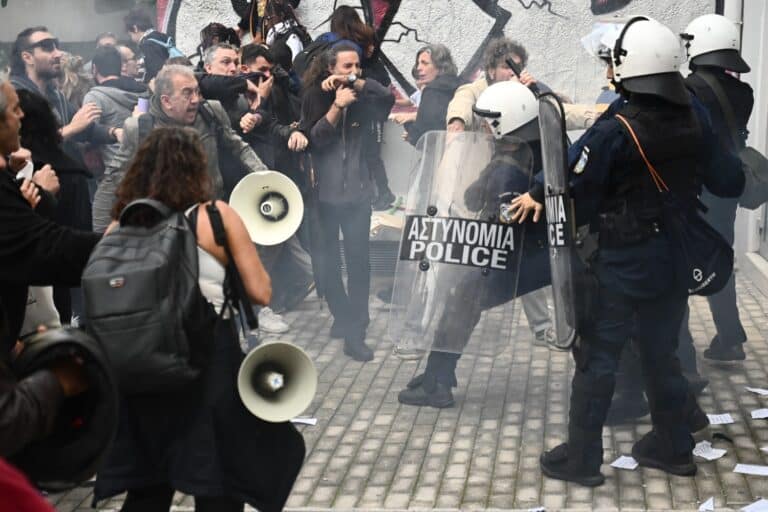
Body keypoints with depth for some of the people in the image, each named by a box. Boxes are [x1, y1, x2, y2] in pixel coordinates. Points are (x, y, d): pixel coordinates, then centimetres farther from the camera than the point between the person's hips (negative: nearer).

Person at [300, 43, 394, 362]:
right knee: (329, 259, 10)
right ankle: (342, 315, 29)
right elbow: (314, 138, -11)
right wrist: (337, 105, -18)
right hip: (325, 192, -1)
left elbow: (388, 98, -13)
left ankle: (355, 333, -4)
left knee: (359, 260, -6)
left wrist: (360, 83, -20)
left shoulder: (361, 96, 5)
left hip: (357, 190, 1)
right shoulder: (315, 96, 0)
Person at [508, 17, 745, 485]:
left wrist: (539, 195, -1)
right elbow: (728, 180, 5)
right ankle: (673, 447, 30)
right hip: (678, 259, 6)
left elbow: (575, 194, -20)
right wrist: (737, 170, 27)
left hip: (625, 262, -6)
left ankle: (581, 459, 9)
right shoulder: (695, 117, -4)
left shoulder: (612, 132, -21)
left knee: (598, 357, 3)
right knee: (662, 352, 19)